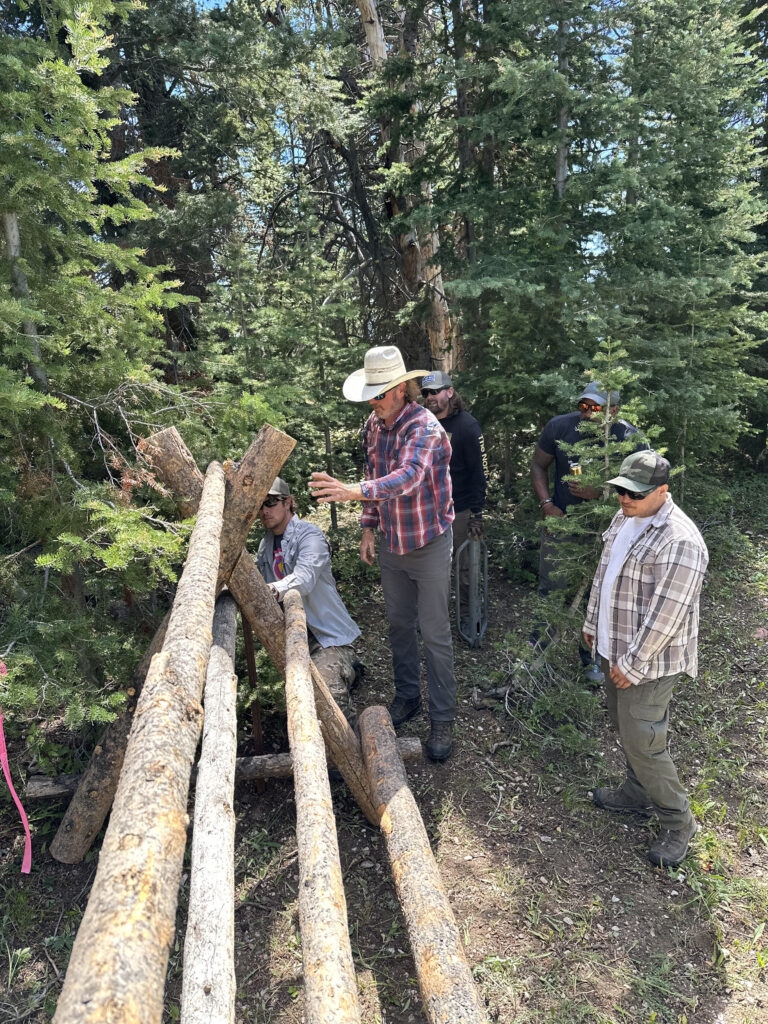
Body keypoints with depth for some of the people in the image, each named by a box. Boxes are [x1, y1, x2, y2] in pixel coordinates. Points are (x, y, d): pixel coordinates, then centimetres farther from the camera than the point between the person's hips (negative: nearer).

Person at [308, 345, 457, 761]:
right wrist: (368, 528, 9)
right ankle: (407, 696, 36)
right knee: (399, 624, 18)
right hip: (392, 544, 7)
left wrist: (354, 492, -56)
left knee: (434, 633, 2)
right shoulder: (373, 425, 0)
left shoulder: (425, 427, -25)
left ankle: (442, 718, 16)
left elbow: (409, 476, -42)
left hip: (428, 543, -6)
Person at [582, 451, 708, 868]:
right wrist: (593, 622, 19)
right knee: (625, 729, 22)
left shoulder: (680, 543, -27)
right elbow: (604, 574, 15)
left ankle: (678, 823, 20)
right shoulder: (625, 518, 3)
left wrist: (632, 665, -20)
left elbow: (666, 617, -25)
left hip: (648, 662, -9)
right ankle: (638, 794, 43)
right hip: (615, 649, 9)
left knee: (642, 743, -1)